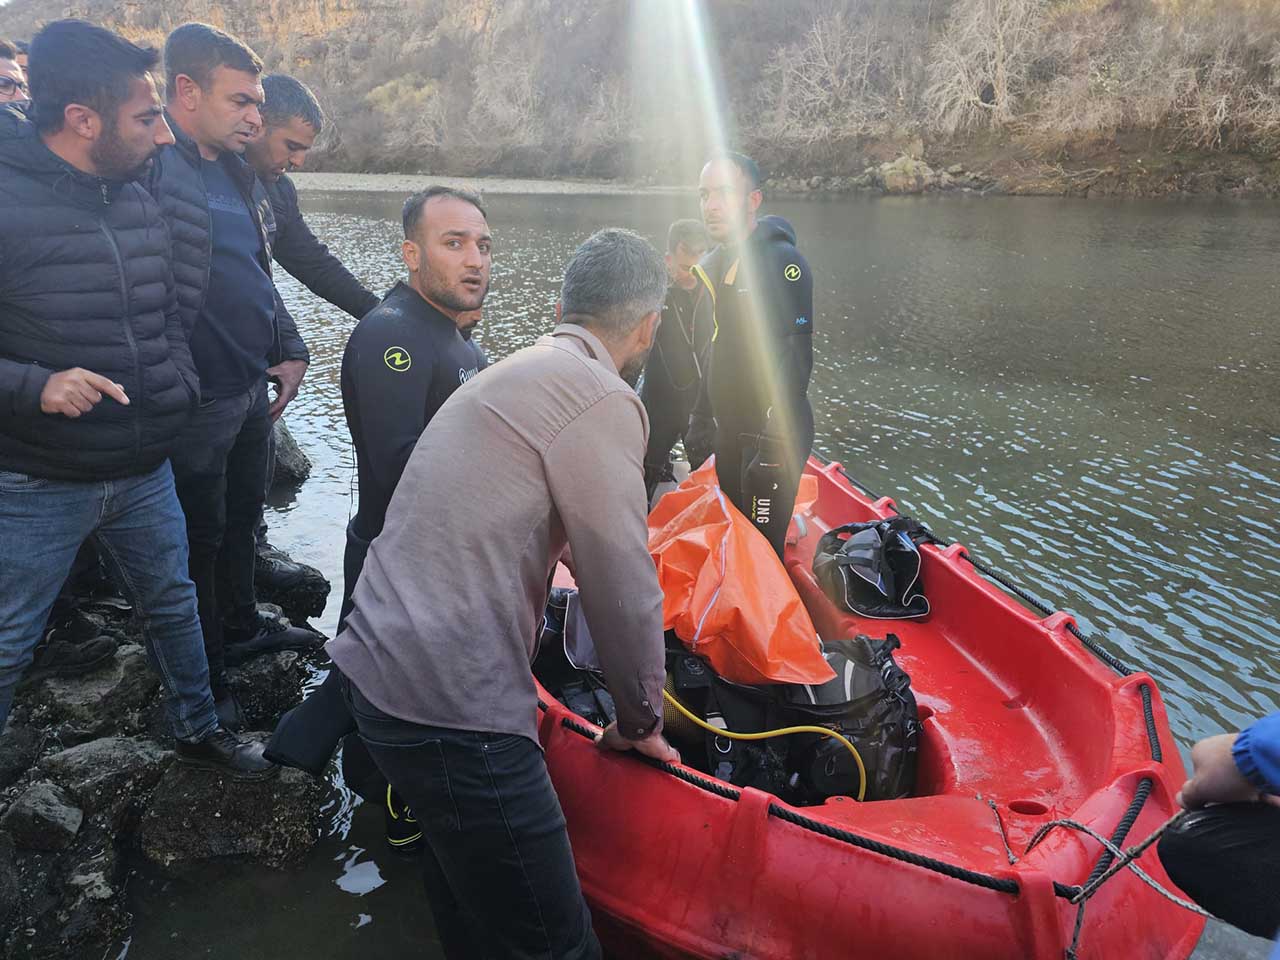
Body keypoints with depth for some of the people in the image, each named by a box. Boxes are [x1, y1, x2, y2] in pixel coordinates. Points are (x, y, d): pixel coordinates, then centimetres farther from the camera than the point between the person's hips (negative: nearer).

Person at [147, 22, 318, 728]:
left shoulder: (242, 177, 12)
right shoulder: (150, 167, -17)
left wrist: (290, 351, 13)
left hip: (254, 389, 8)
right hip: (196, 401, -8)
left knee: (242, 517, 23)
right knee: (200, 535, 8)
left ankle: (240, 624, 45)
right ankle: (203, 670, 27)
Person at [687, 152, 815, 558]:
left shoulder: (783, 262, -16)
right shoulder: (715, 264, 12)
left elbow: (795, 360, -21)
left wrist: (773, 442, -24)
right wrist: (701, 422, 19)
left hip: (771, 434, -8)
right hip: (729, 432, 9)